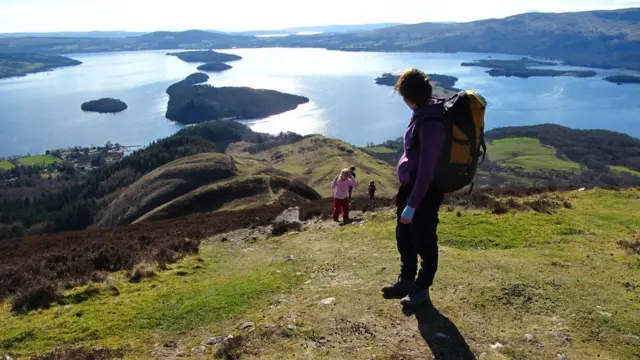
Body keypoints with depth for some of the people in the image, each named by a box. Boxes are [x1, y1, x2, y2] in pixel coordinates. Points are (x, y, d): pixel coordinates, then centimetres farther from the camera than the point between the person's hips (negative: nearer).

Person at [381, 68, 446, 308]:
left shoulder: (430, 125, -27)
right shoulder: (423, 113, 3)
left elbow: (426, 171, -27)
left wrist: (412, 204, -24)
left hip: (425, 191, -10)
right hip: (410, 185, 10)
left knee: (424, 241, 8)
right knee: (404, 236, 21)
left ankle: (422, 289, 27)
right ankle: (406, 280, 40)